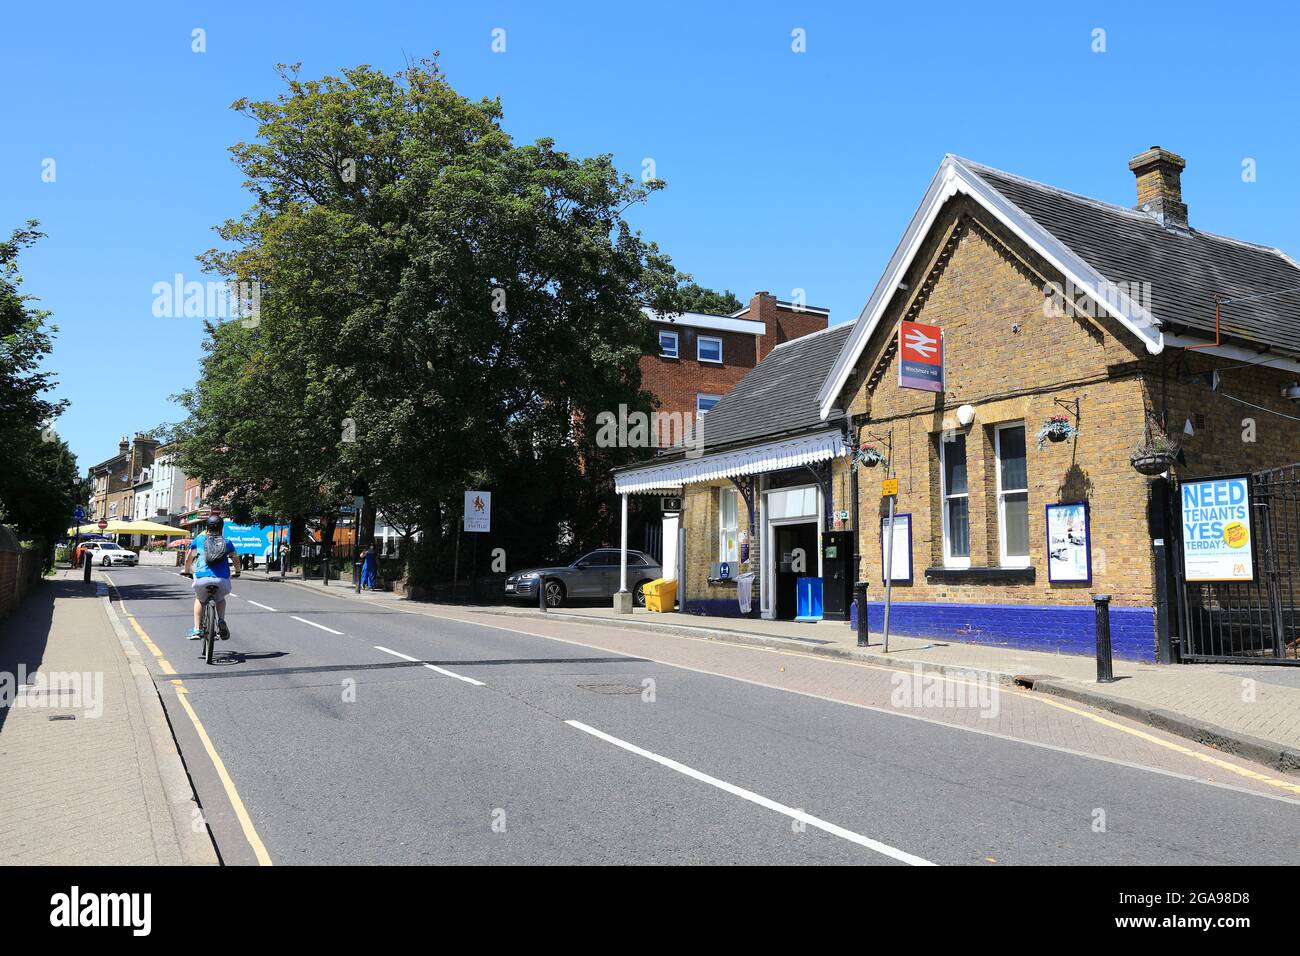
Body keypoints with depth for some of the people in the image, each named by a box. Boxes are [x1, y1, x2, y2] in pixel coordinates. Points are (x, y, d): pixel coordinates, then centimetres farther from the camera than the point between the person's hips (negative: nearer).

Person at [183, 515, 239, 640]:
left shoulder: (199, 539, 17)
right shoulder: (227, 542, 17)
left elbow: (188, 559, 29)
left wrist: (186, 571, 48)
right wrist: (237, 571, 46)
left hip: (202, 578, 0)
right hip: (222, 580, 0)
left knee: (200, 599, 32)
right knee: (220, 599, 33)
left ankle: (197, 630, 21)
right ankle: (221, 621, 8)